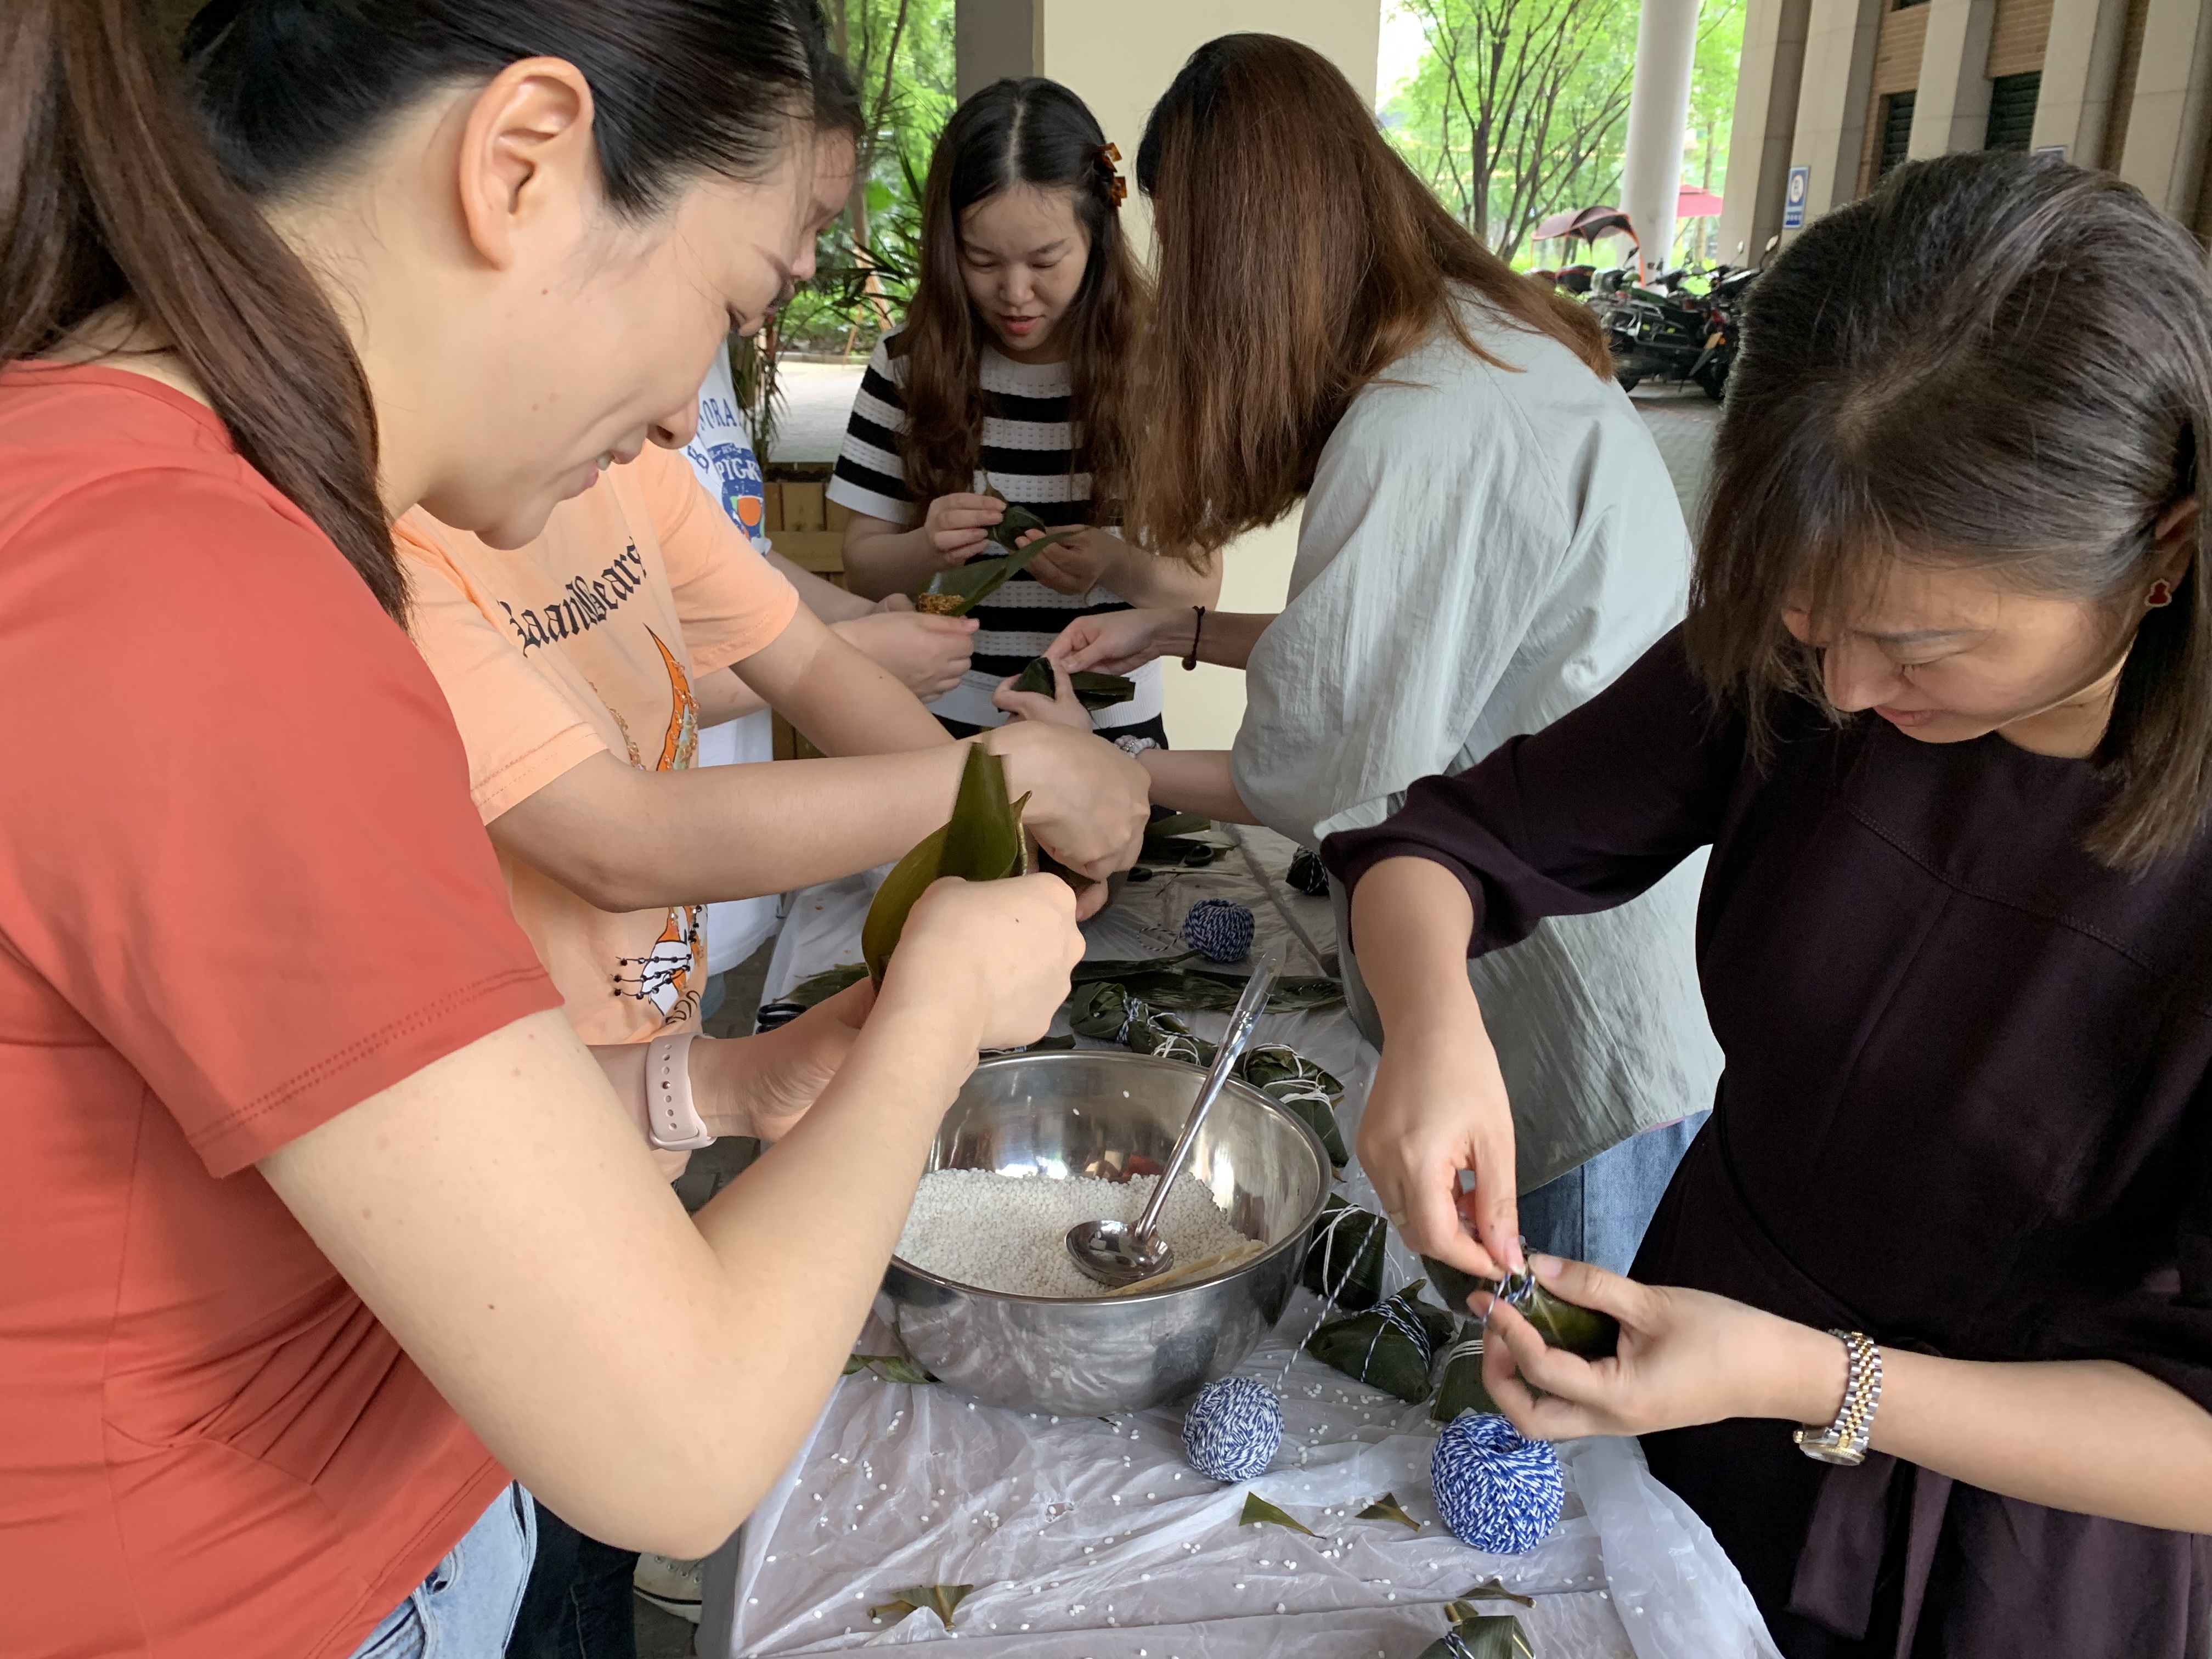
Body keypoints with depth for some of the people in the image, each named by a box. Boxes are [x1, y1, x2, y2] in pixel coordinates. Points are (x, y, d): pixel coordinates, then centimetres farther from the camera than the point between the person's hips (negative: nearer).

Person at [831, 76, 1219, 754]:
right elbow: (863, 566, 1)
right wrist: (925, 549, -19)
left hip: (1108, 724, -1)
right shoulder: (909, 366, -5)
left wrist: (1114, 567, -24)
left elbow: (1200, 585, -4)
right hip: (950, 723, 1)